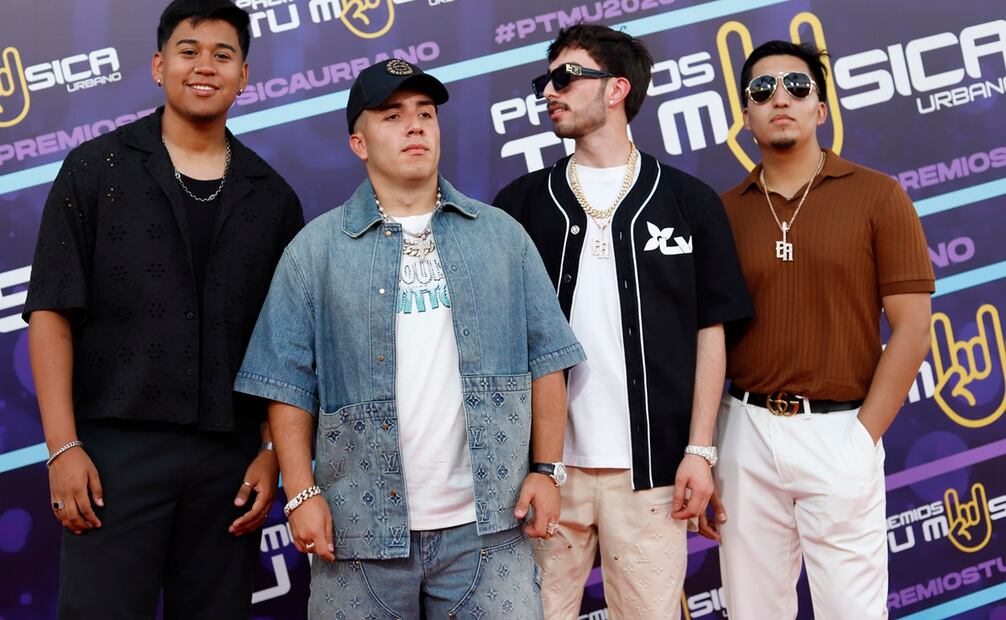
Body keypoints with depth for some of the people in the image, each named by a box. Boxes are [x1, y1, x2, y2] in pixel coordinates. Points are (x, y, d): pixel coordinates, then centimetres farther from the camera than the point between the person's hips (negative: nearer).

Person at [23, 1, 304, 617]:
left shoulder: (272, 197, 10)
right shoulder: (96, 169, 4)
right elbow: (51, 313, -1)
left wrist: (273, 452, 0)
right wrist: (63, 446, -9)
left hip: (230, 459, 2)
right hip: (117, 449, -2)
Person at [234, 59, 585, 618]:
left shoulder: (503, 237, 9)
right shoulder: (316, 250, 4)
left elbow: (544, 359, 8)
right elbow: (288, 381, 1)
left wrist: (546, 469, 1)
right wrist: (302, 493, -7)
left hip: (488, 526, 1)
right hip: (359, 533, -1)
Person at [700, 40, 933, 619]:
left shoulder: (878, 196, -1)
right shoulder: (723, 212, 6)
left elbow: (912, 330, -3)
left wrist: (864, 435, -8)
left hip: (839, 432, -2)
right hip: (745, 433, 3)